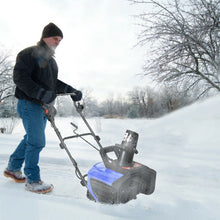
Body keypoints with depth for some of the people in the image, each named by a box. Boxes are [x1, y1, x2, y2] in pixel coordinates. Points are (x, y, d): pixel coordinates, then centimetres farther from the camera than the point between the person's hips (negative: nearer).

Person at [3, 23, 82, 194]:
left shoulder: (51, 60, 19)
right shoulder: (29, 54, -7)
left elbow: (54, 83, 19)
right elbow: (19, 77, -17)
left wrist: (71, 90, 4)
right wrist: (41, 93, -29)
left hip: (43, 106, 9)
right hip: (29, 104, -8)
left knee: (32, 138, 15)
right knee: (37, 141, -8)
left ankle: (12, 168, 34)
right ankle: (32, 180, 7)